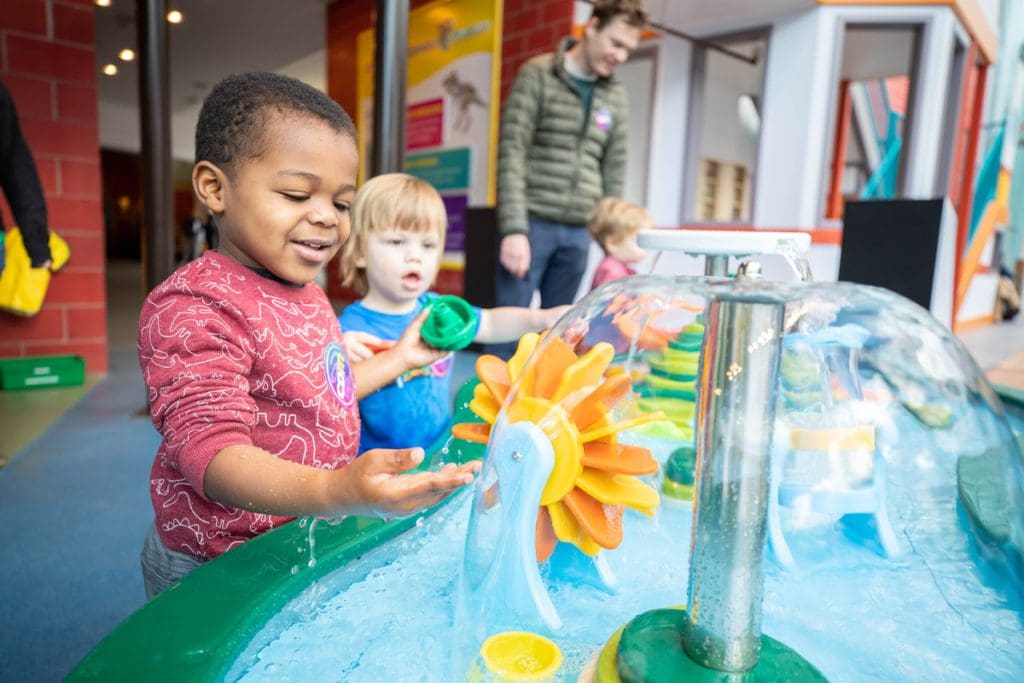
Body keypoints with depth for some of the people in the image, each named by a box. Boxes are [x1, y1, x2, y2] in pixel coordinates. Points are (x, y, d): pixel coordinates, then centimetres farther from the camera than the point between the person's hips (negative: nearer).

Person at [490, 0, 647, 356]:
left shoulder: (616, 96, 13)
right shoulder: (537, 76, -1)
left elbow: (614, 172, 15)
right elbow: (511, 154, -9)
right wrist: (514, 229, -17)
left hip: (578, 232, 5)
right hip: (532, 223, -4)